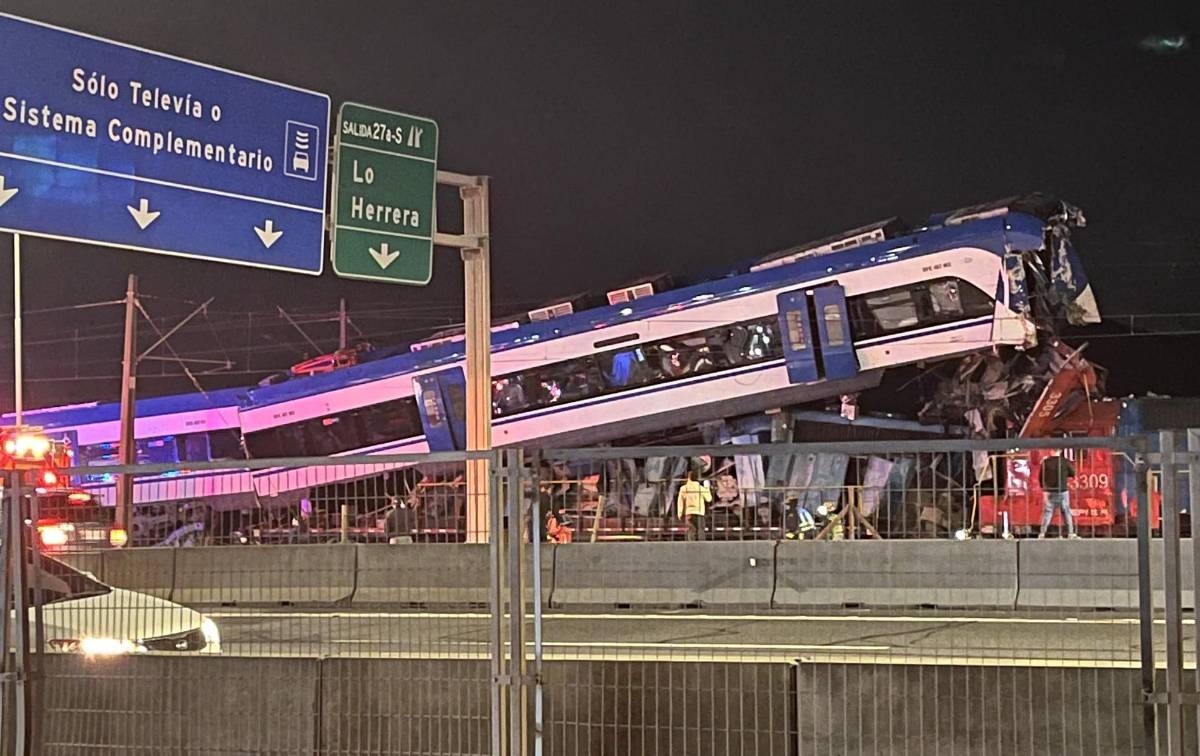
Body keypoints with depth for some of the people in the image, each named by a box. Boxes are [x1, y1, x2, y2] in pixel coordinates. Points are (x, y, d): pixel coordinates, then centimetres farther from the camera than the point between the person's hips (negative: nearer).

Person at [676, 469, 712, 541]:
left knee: (691, 531, 0)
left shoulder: (684, 488, 0)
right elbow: (709, 499, 9)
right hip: (700, 513, 0)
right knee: (700, 531, 1)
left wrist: (680, 514, 9)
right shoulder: (701, 488, -1)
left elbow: (680, 502, 1)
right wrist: (707, 488, 21)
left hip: (689, 512, 0)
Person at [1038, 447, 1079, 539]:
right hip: (1063, 491, 0)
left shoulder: (1045, 462, -6)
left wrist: (1043, 486, 17)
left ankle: (1042, 534, -1)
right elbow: (1073, 473, 5)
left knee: (1047, 512, 4)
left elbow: (1040, 477, 0)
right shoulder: (1065, 461, -6)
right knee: (1066, 512, 9)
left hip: (1049, 492, 0)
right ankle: (1070, 533, 9)